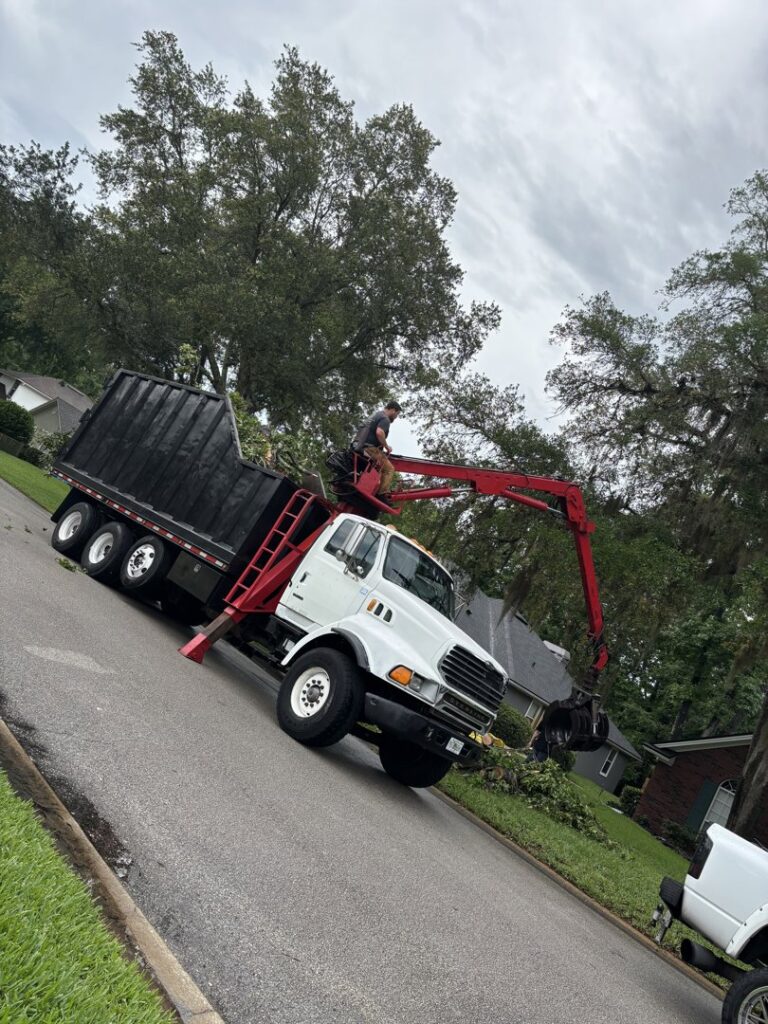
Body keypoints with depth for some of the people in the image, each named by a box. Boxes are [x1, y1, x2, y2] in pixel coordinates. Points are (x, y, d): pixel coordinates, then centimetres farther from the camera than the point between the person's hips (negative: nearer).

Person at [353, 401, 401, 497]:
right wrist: (386, 446, -10)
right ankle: (382, 495, -19)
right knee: (389, 469, -9)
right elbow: (379, 433, -24)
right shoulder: (385, 419, -5)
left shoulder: (376, 415, 27)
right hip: (369, 447, -10)